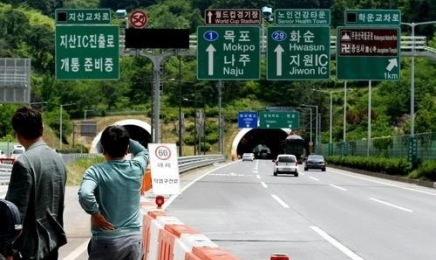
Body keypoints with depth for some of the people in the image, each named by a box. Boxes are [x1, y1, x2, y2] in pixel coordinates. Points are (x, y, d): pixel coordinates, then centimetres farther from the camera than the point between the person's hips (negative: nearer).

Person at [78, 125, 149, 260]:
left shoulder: (97, 171, -10)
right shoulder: (137, 168, 2)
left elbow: (84, 194, -29)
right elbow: (143, 151, 26)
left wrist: (95, 213, -14)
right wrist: (124, 139, 18)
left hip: (106, 241, -4)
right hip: (134, 239, 4)